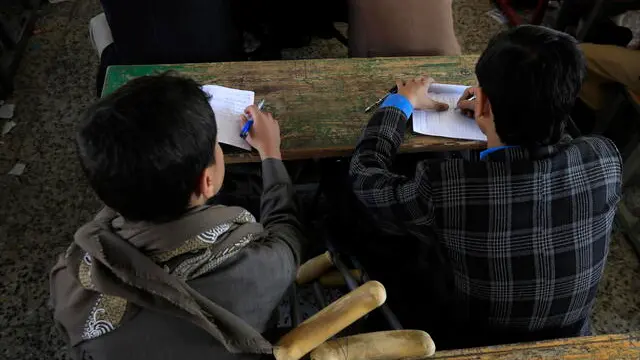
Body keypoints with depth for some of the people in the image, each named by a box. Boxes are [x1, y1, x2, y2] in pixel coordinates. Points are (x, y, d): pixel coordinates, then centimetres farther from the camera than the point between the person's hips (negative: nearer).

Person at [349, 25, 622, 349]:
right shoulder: (605, 159, -24)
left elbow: (365, 175, -14)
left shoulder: (444, 187, -37)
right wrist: (508, 112, 10)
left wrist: (401, 103, -1)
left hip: (469, 346, -3)